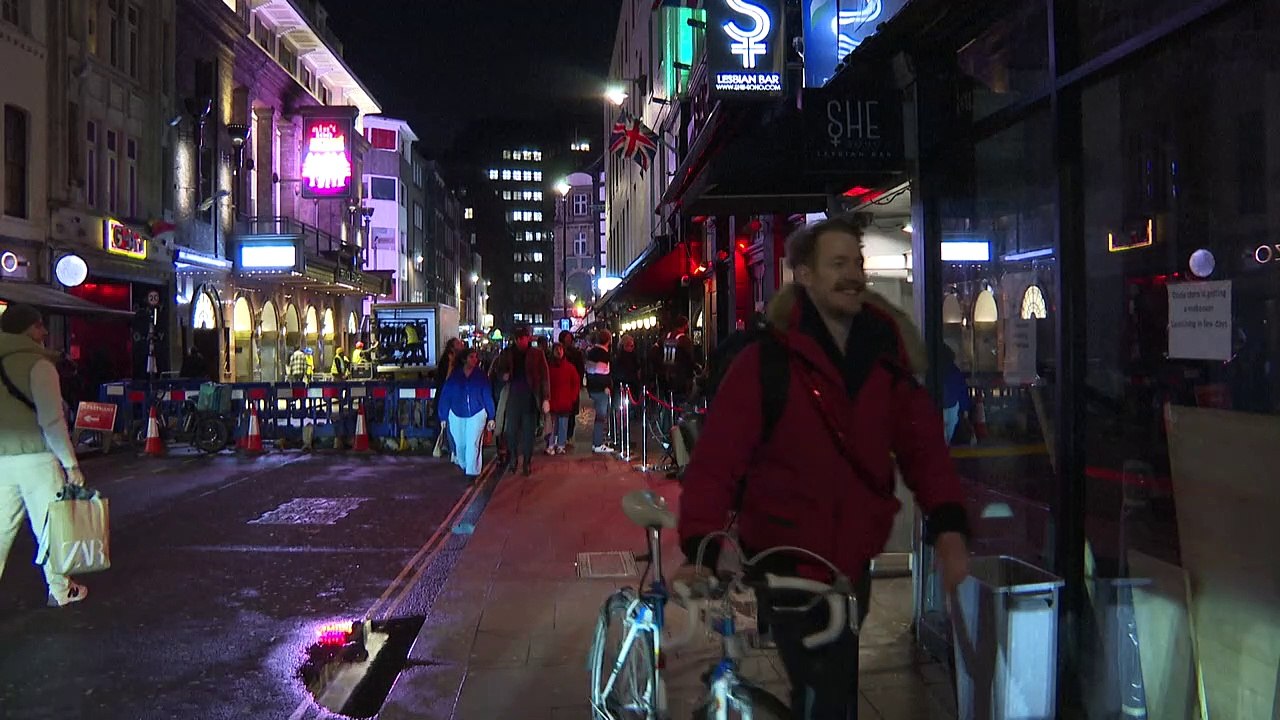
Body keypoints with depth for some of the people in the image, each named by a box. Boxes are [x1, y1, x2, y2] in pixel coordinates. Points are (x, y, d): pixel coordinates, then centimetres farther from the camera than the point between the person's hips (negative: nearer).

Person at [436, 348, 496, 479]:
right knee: (459, 444, 11)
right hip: (457, 415, 2)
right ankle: (463, 465, 35)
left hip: (477, 414, -2)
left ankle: (472, 471, -2)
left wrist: (491, 417, 1)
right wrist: (443, 417, 3)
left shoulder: (481, 375, -2)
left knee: (473, 443, -10)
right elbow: (445, 396, 3)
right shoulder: (454, 376, -1)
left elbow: (488, 396, 1)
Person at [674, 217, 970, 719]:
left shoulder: (887, 359, 1)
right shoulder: (766, 363, -15)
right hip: (787, 565, -5)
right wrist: (701, 549, -30)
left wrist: (948, 525, -12)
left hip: (852, 564, 5)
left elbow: (922, 445, 2)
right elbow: (716, 460, -20)